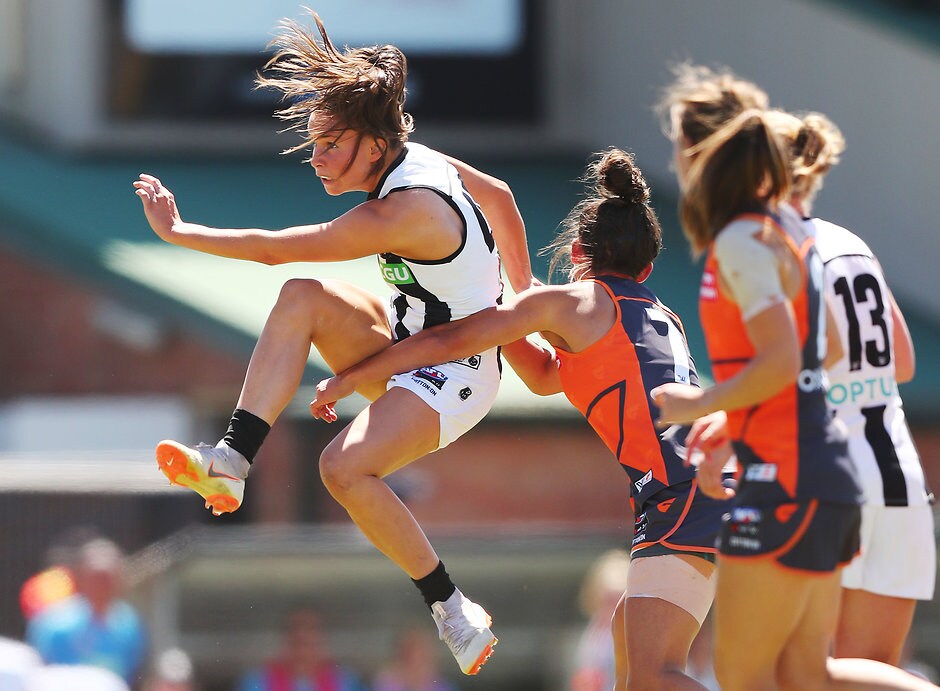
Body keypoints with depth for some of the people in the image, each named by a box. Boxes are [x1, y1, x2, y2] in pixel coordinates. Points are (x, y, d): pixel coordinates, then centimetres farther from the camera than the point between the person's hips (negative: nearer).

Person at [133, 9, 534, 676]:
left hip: (455, 373, -9)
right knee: (302, 298, -13)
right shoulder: (416, 159, -2)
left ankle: (453, 611, -16)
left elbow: (273, 249, -23)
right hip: (408, 343, 9)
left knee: (346, 466, -30)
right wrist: (520, 289, 31)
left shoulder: (401, 213, -29)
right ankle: (231, 463, -21)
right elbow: (499, 194, 18)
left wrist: (177, 231, -13)